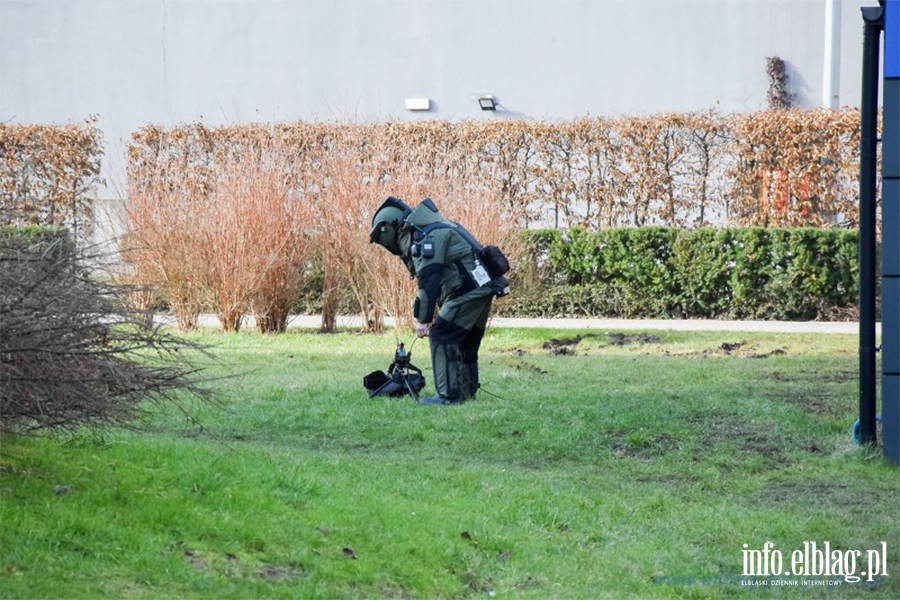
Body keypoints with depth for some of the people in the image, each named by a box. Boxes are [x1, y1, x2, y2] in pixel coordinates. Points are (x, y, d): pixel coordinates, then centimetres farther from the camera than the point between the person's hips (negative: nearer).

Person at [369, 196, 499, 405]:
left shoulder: (424, 238, -13)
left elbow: (428, 281, -19)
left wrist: (423, 319, -16)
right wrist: (428, 315, 20)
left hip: (468, 291, -10)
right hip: (481, 288, 10)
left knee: (441, 336, -7)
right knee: (466, 342, 17)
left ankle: (449, 395, -9)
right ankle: (466, 393, 23)